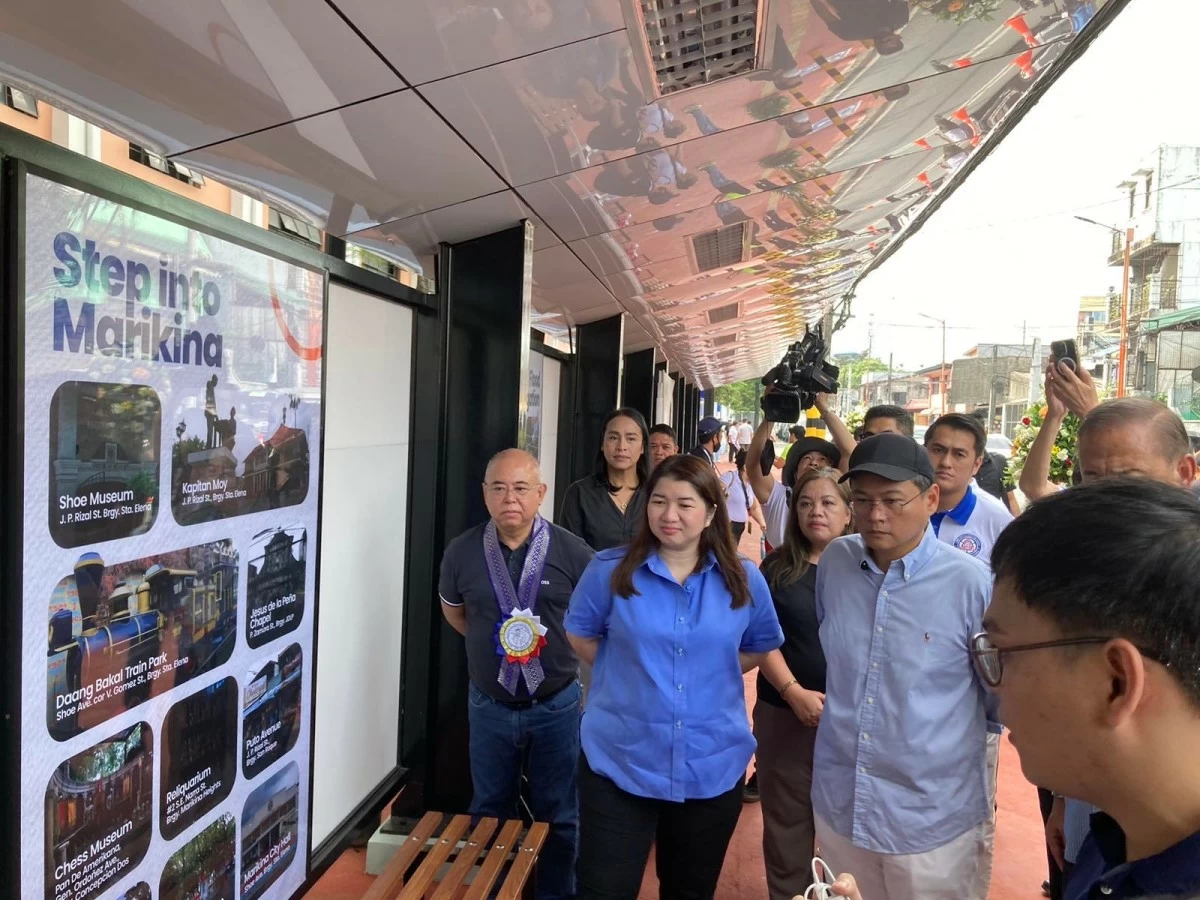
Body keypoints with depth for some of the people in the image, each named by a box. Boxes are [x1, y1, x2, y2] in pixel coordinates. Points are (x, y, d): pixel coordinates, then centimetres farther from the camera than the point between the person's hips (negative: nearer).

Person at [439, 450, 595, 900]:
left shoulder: (573, 553, -16)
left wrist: (562, 646, -2)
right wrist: (493, 644, 8)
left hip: (556, 705, -2)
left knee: (557, 816, 16)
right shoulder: (462, 551, -8)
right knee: (490, 813, 21)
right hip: (489, 706, 2)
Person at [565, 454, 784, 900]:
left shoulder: (743, 580, -3)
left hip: (713, 767, 2)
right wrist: (628, 672, 0)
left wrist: (711, 674, 2)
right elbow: (580, 634, 7)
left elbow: (761, 646, 13)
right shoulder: (610, 570, -7)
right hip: (619, 763, -2)